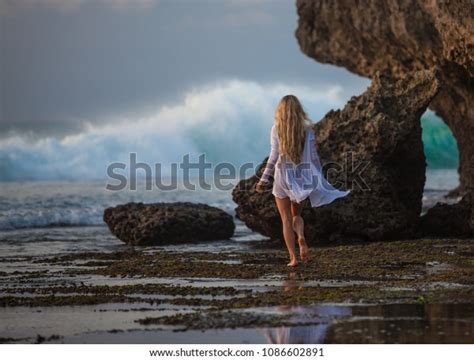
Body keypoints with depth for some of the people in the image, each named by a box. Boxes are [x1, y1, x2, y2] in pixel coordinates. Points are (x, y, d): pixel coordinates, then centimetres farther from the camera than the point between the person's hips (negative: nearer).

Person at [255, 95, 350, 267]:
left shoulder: (276, 129, -5)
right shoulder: (307, 130, 0)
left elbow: (274, 155, -12)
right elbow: (314, 157, -1)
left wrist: (264, 179, -10)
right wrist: (320, 180, 6)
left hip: (283, 176, -2)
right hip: (302, 177, 2)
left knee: (286, 219, 8)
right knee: (296, 214, 20)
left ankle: (293, 257, 1)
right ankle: (301, 237, -11)